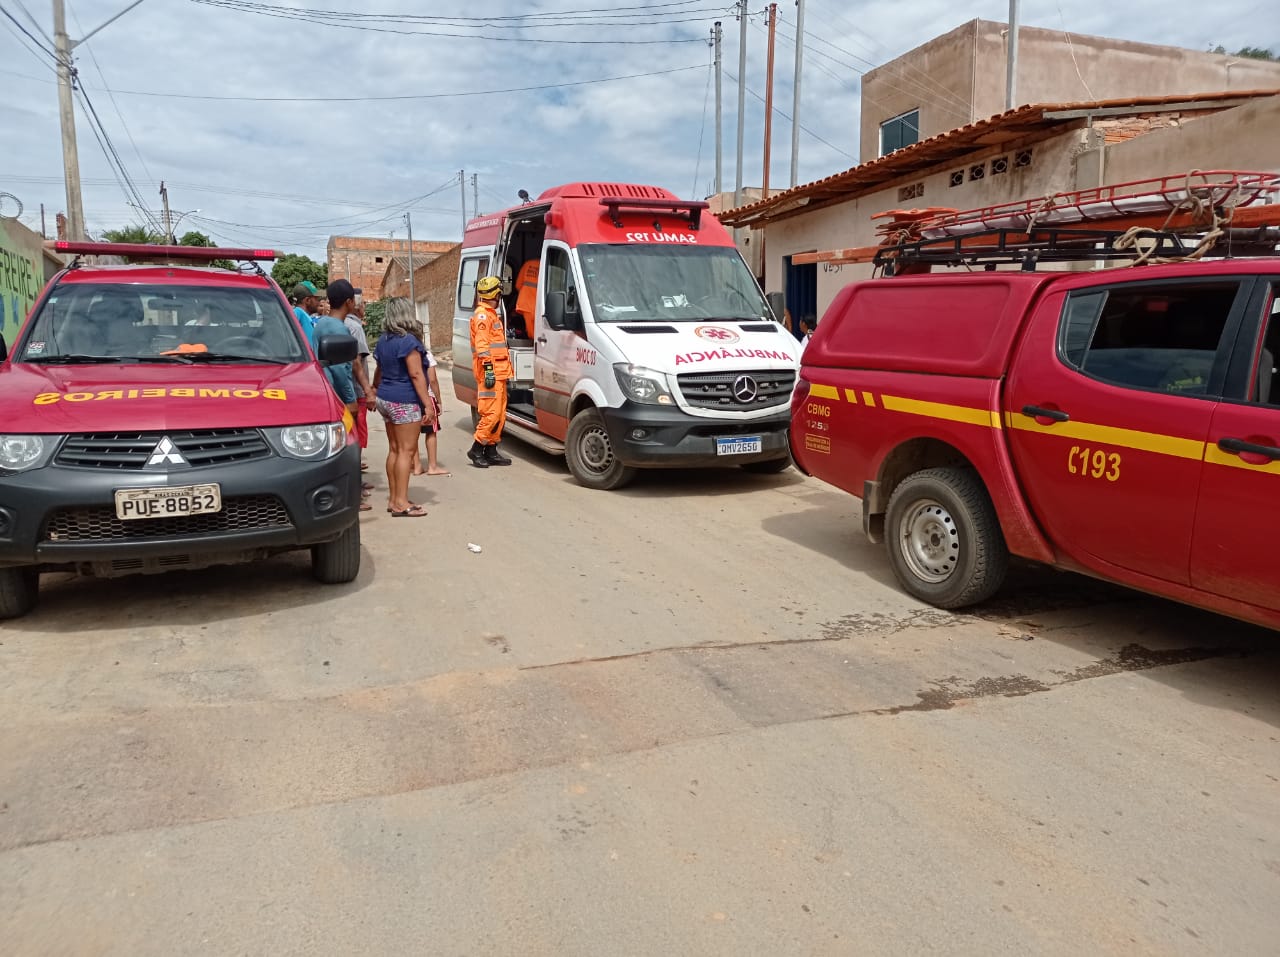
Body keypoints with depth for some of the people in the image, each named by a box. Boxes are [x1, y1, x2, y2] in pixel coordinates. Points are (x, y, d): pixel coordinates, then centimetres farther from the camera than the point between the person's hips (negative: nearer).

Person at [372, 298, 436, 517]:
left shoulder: (383, 340, 12)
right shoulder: (408, 341, -14)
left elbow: (379, 371, 22)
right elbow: (416, 375, -18)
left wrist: (374, 392, 37)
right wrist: (428, 404, -18)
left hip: (386, 400, 9)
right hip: (405, 402, -9)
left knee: (394, 449, 12)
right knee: (406, 450, -6)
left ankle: (393, 498, 16)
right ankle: (401, 503, -7)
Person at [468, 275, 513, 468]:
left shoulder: (491, 314, 24)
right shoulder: (482, 315, -8)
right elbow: (481, 344, -17)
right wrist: (488, 368, -24)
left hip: (498, 372, 10)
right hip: (490, 373, -10)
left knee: (500, 414, 10)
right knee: (491, 413, -12)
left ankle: (491, 451, 15)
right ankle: (476, 450, -5)